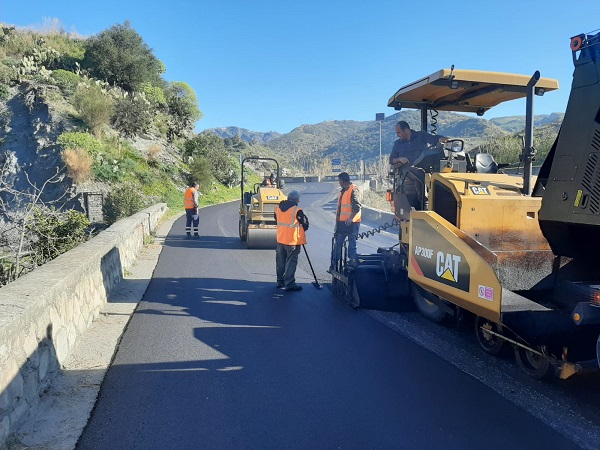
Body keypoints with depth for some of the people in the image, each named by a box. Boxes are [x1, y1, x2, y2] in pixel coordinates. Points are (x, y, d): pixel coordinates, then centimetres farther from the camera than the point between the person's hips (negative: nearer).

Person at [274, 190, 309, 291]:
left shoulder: (278, 207, 4)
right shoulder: (297, 210, -15)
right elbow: (305, 223, -7)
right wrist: (303, 230, 14)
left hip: (280, 238, 7)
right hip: (292, 240, -7)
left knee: (280, 261, 15)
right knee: (291, 261, 0)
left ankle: (280, 281, 25)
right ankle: (289, 283, 1)